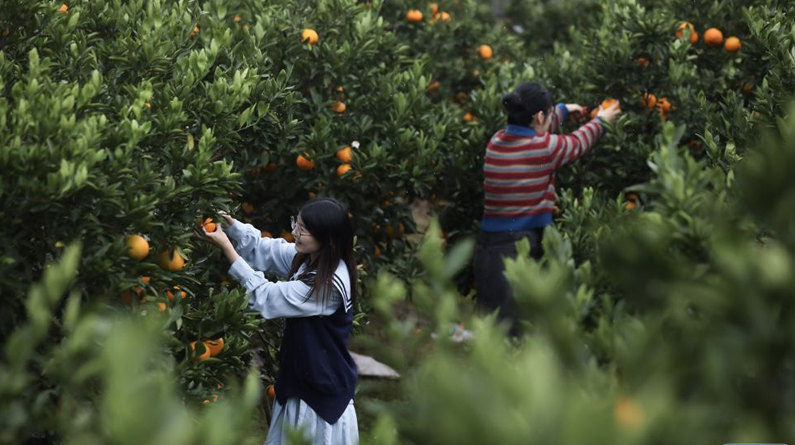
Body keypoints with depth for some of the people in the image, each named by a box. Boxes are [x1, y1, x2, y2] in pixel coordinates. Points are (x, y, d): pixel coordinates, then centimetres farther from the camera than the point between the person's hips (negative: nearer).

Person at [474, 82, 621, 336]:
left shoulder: (496, 142, 6)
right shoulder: (546, 147, -10)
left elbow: (531, 130, 28)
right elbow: (578, 143, 12)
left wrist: (564, 110, 44)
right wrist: (601, 120, 33)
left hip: (487, 243, 6)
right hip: (522, 246, -6)